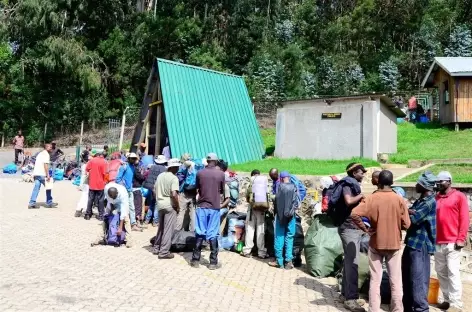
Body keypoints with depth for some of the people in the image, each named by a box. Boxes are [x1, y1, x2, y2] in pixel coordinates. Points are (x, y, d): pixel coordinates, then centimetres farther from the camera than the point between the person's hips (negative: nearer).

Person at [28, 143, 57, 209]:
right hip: (42, 174, -8)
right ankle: (49, 203, 9)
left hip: (36, 174, 8)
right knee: (48, 187, 3)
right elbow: (45, 165, -16)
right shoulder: (46, 154, -7)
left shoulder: (40, 154, 22)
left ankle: (31, 203, 1)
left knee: (36, 188, 6)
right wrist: (48, 175, -19)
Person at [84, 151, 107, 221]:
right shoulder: (104, 162, -7)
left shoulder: (91, 161, -2)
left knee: (90, 199, 12)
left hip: (92, 184, 1)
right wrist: (103, 180, 4)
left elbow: (87, 170, -1)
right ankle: (101, 216, 8)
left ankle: (88, 214, 17)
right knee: (101, 200, 7)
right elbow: (105, 173, -12)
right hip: (101, 184, -1)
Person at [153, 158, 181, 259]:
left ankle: (157, 248, 28)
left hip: (160, 205, 8)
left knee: (161, 228, 20)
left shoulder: (160, 176, 10)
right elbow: (174, 194, -23)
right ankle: (164, 252, 2)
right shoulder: (174, 178, -14)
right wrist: (178, 206, -11)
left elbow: (155, 191, 14)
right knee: (168, 229, 0)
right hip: (170, 206, -7)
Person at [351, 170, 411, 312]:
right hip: (394, 244, 0)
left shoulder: (371, 198, -8)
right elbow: (406, 224, -5)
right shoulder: (399, 199, -7)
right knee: (396, 281, 10)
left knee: (375, 280, 7)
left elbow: (354, 214, -21)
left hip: (376, 244, 0)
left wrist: (365, 228, -9)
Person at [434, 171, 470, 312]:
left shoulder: (459, 196, 0)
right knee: (441, 272, 8)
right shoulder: (436, 198, 12)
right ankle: (447, 300, 19)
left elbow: (464, 219, -4)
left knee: (453, 272, -4)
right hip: (438, 242, 5)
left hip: (452, 242, -5)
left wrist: (461, 239, -10)